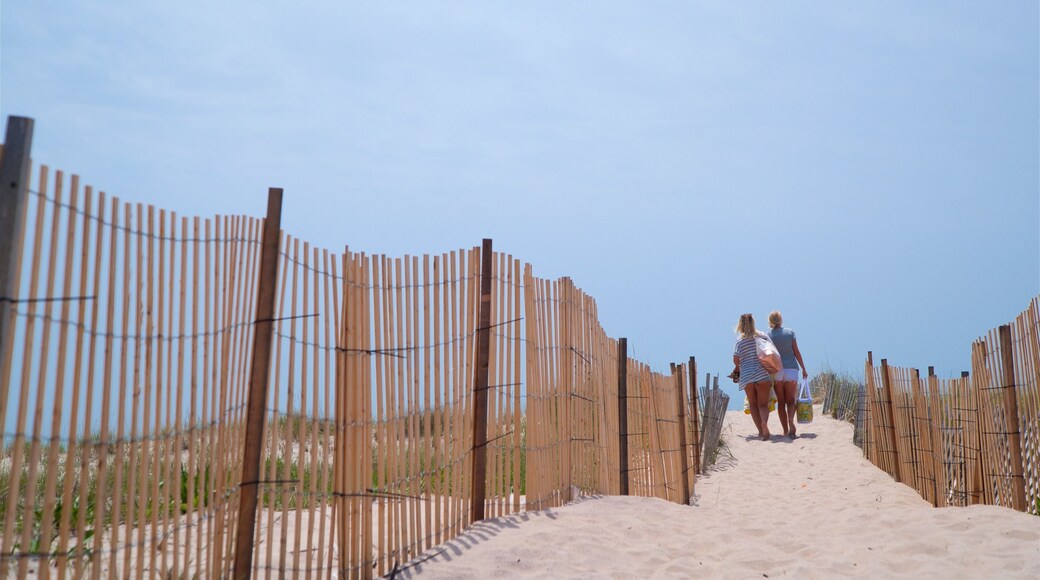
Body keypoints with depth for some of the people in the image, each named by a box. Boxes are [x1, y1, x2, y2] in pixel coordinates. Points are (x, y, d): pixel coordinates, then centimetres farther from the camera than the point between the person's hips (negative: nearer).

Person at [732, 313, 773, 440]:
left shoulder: (740, 340, 0)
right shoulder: (762, 335, 4)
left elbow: (736, 360, -6)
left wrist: (739, 368, 15)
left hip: (746, 375, 0)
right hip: (762, 373, 0)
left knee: (753, 404, 11)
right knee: (763, 404, 3)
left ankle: (761, 431, 3)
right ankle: (764, 421, -28)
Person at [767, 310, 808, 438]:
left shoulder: (767, 336, 0)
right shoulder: (790, 332, 1)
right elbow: (796, 352, 1)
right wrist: (803, 369, 9)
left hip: (776, 371, 0)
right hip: (791, 369, 0)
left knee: (781, 402, 8)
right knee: (791, 400, 4)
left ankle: (786, 430, 7)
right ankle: (791, 420, -25)